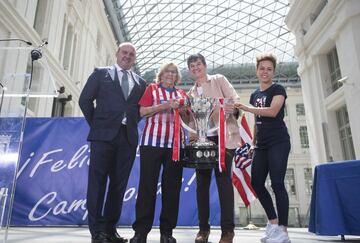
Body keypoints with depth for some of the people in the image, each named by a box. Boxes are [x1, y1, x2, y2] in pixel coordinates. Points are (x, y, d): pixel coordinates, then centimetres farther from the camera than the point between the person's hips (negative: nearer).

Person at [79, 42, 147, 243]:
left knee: (119, 183, 4)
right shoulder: (101, 73, 10)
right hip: (104, 134, -3)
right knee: (98, 181, -3)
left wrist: (132, 123, 7)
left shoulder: (141, 82, 18)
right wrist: (95, 124, 2)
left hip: (128, 137, 3)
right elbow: (85, 100, 5)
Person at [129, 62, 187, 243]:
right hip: (151, 142, -3)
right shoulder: (151, 88, 11)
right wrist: (165, 105, -10)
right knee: (147, 185, -4)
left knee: (172, 187, 2)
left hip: (175, 144, 3)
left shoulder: (181, 94, 20)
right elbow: (142, 112, -2)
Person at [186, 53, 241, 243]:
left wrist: (233, 109, -22)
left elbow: (234, 99, -1)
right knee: (202, 182, 3)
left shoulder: (219, 80, 11)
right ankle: (203, 228, 12)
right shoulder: (191, 92, 23)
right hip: (201, 139, 5)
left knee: (223, 179, -8)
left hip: (222, 136, -4)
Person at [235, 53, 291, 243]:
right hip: (261, 145, 7)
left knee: (277, 183, -11)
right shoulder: (254, 95, 18)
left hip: (278, 142, -7)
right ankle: (273, 222, 18)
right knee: (256, 183, 3)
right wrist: (253, 143, 16)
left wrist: (246, 108, -22)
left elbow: (273, 111, -20)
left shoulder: (278, 89, -1)